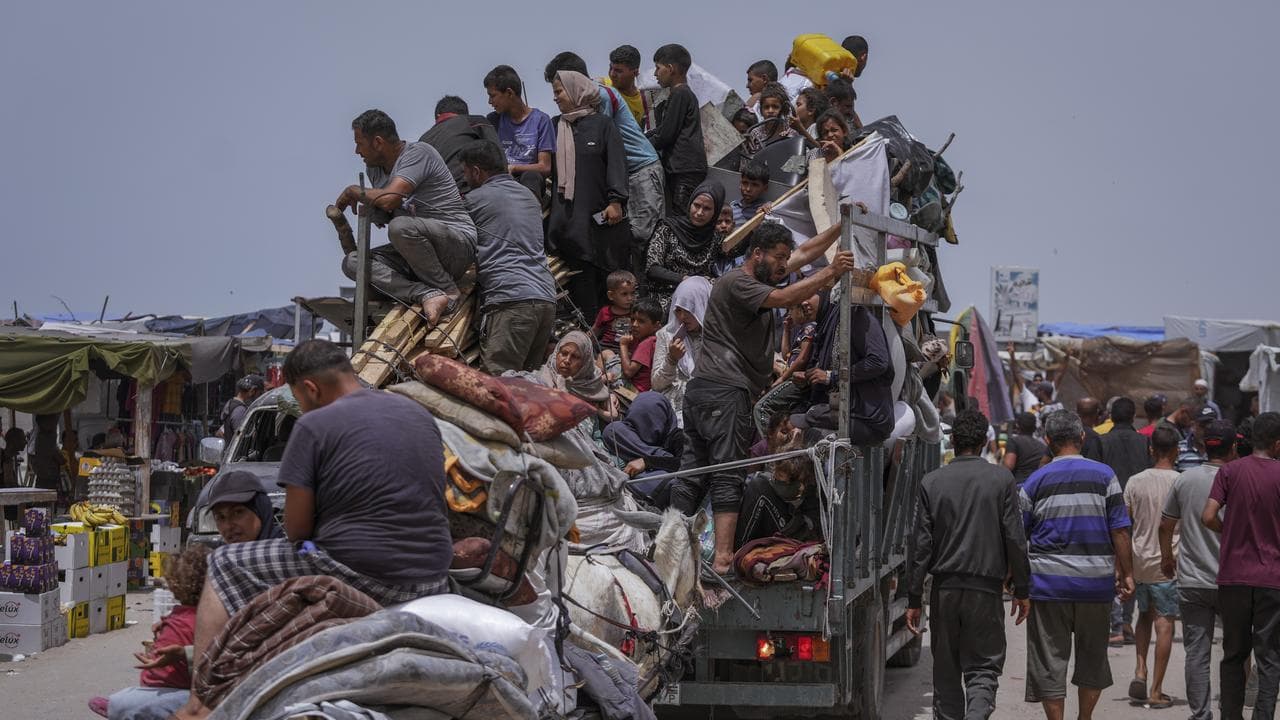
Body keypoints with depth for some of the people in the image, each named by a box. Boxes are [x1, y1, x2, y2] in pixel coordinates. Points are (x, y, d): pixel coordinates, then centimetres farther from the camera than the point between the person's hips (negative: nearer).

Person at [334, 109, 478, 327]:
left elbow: (389, 199, -27)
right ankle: (429, 295, -27)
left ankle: (448, 290, -16)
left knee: (401, 227, -37)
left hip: (459, 244, -9)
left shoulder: (418, 152, -14)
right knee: (352, 263, -10)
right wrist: (373, 212, -2)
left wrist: (354, 191, -8)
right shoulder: (374, 167, 12)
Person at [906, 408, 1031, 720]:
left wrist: (914, 599, 4)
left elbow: (922, 545, 0)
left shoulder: (932, 482, 1)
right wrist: (1022, 589, 7)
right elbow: (1015, 539, -2)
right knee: (983, 667, 3)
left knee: (946, 671, 13)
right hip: (986, 589, -1)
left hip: (945, 589, 1)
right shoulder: (1001, 479, -1)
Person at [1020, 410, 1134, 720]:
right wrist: (1125, 573, 5)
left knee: (1049, 660, 4)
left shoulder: (1035, 481, 0)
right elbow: (1119, 530, -2)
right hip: (1095, 580, 1)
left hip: (1048, 581, -1)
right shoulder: (1104, 476, 0)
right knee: (1092, 654, 17)